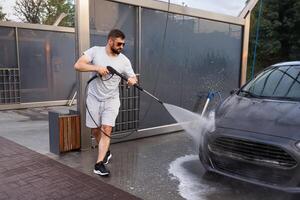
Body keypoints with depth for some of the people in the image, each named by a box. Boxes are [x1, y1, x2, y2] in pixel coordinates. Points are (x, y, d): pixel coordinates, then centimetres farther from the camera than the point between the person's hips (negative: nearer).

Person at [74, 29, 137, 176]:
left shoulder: (124, 60, -5)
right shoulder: (95, 51, -7)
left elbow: (133, 77, 0)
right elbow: (78, 65, -14)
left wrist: (132, 80, -25)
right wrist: (97, 68, -28)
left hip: (111, 100, 0)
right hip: (94, 98, 1)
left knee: (106, 129, -13)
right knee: (95, 130, 9)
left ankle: (99, 163, -10)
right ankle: (106, 152, 35)